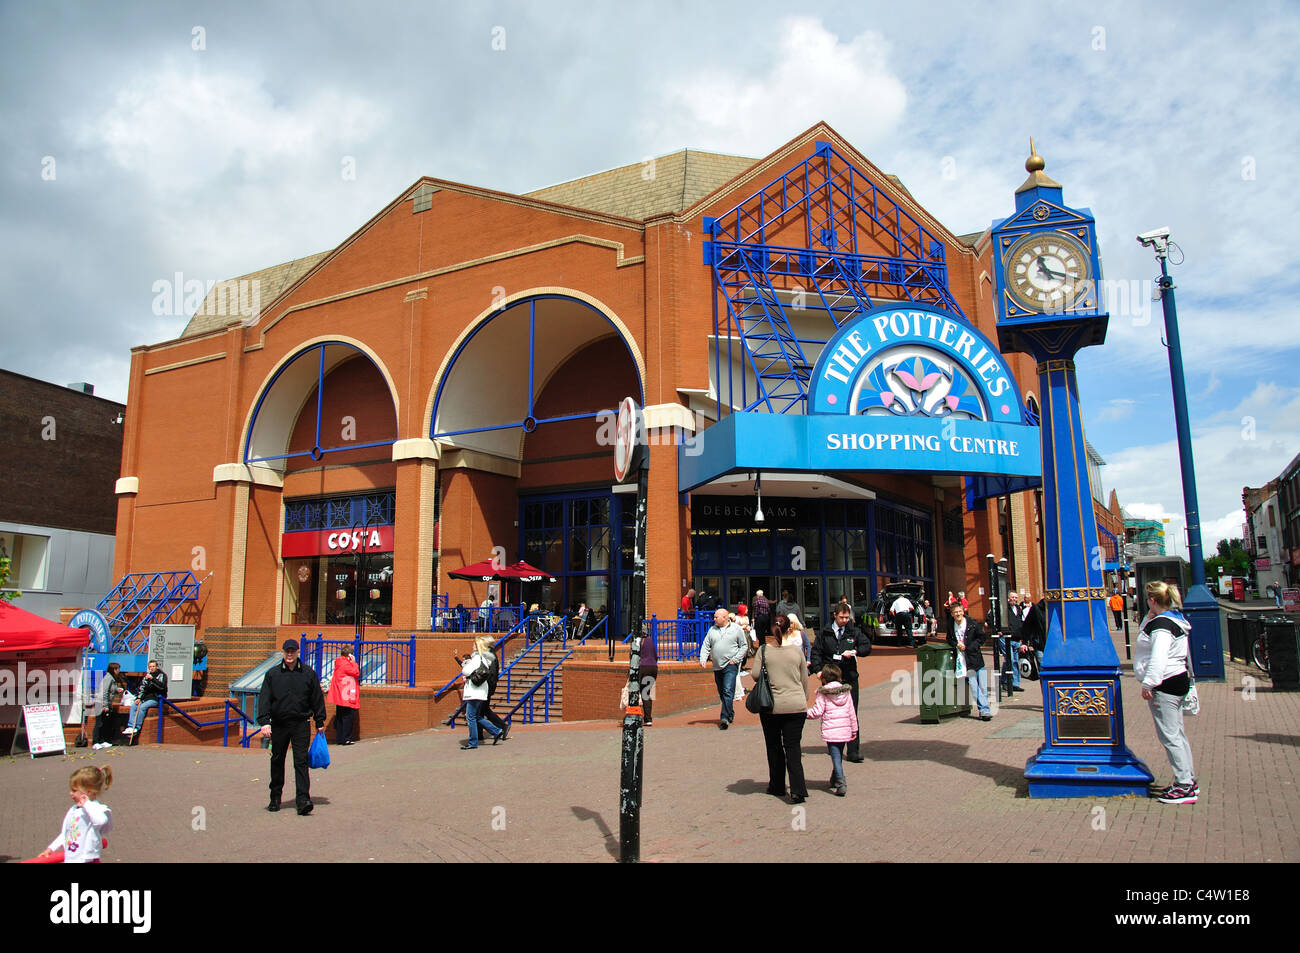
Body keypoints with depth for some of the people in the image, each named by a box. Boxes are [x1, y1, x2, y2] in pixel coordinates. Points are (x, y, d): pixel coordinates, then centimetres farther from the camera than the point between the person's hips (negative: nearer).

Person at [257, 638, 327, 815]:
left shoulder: (308, 674, 4)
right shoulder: (272, 674, 5)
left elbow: (317, 699, 9)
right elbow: (264, 699, 0)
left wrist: (320, 722, 7)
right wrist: (264, 722, -12)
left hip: (301, 724, -2)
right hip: (278, 724, 2)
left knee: (301, 761, -7)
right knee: (277, 762, 12)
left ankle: (303, 799, -11)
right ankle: (275, 798, 27)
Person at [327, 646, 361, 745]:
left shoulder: (339, 663, 15)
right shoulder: (345, 664, -15)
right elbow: (356, 673, -16)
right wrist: (354, 662, -8)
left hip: (340, 696, 10)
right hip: (347, 697, -10)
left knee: (340, 718, 11)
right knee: (348, 717, -4)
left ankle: (339, 739, 15)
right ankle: (346, 739, -2)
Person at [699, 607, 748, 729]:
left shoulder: (736, 629, 1)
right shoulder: (712, 630, 11)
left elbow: (744, 646, 4)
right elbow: (706, 646, 10)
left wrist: (735, 659, -6)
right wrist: (703, 659, -6)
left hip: (730, 666, -5)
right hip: (717, 667, 5)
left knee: (728, 691, -15)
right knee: (721, 693, 11)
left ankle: (725, 717, -18)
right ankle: (730, 714, 27)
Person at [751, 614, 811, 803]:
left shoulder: (764, 650, -4)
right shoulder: (796, 650, 0)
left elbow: (755, 674, -9)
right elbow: (804, 679, 8)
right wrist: (804, 699, 23)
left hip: (771, 706, 0)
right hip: (796, 705, 0)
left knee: (773, 747, 15)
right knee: (793, 747, 1)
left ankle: (777, 787, 25)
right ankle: (798, 790, -10)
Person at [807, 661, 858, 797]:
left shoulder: (823, 693, -5)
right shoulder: (846, 691, 8)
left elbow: (817, 712, -8)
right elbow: (852, 712, 11)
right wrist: (854, 729, 19)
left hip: (831, 731, -5)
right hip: (845, 730, 5)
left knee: (836, 758, -5)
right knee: (839, 756, 19)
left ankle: (841, 785, -16)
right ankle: (834, 781, 32)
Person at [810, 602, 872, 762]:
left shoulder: (855, 632, 7)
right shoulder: (825, 633, 6)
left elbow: (867, 646, 2)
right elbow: (816, 652, 6)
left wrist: (855, 651, -16)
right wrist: (818, 669, -7)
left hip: (849, 678, 0)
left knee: (852, 714, -5)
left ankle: (853, 751, -4)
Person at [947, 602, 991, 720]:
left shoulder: (973, 624, -3)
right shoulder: (950, 626, 6)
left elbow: (982, 637, 2)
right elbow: (949, 640, 17)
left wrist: (968, 647, -7)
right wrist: (956, 645, -4)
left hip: (975, 657, -1)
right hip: (962, 660, 1)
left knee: (982, 686, -1)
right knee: (973, 686, -7)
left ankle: (984, 710, 7)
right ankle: (984, 709, -2)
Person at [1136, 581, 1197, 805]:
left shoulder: (1161, 624, -18)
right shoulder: (1175, 618, 14)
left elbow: (1158, 658, -27)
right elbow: (1144, 635, 25)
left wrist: (1148, 683, -26)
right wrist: (1149, 618, 10)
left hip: (1165, 684, -11)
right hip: (1177, 681, 11)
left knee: (1170, 736, -6)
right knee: (1177, 734, 16)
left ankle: (1185, 786, -2)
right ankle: (1188, 781, 24)